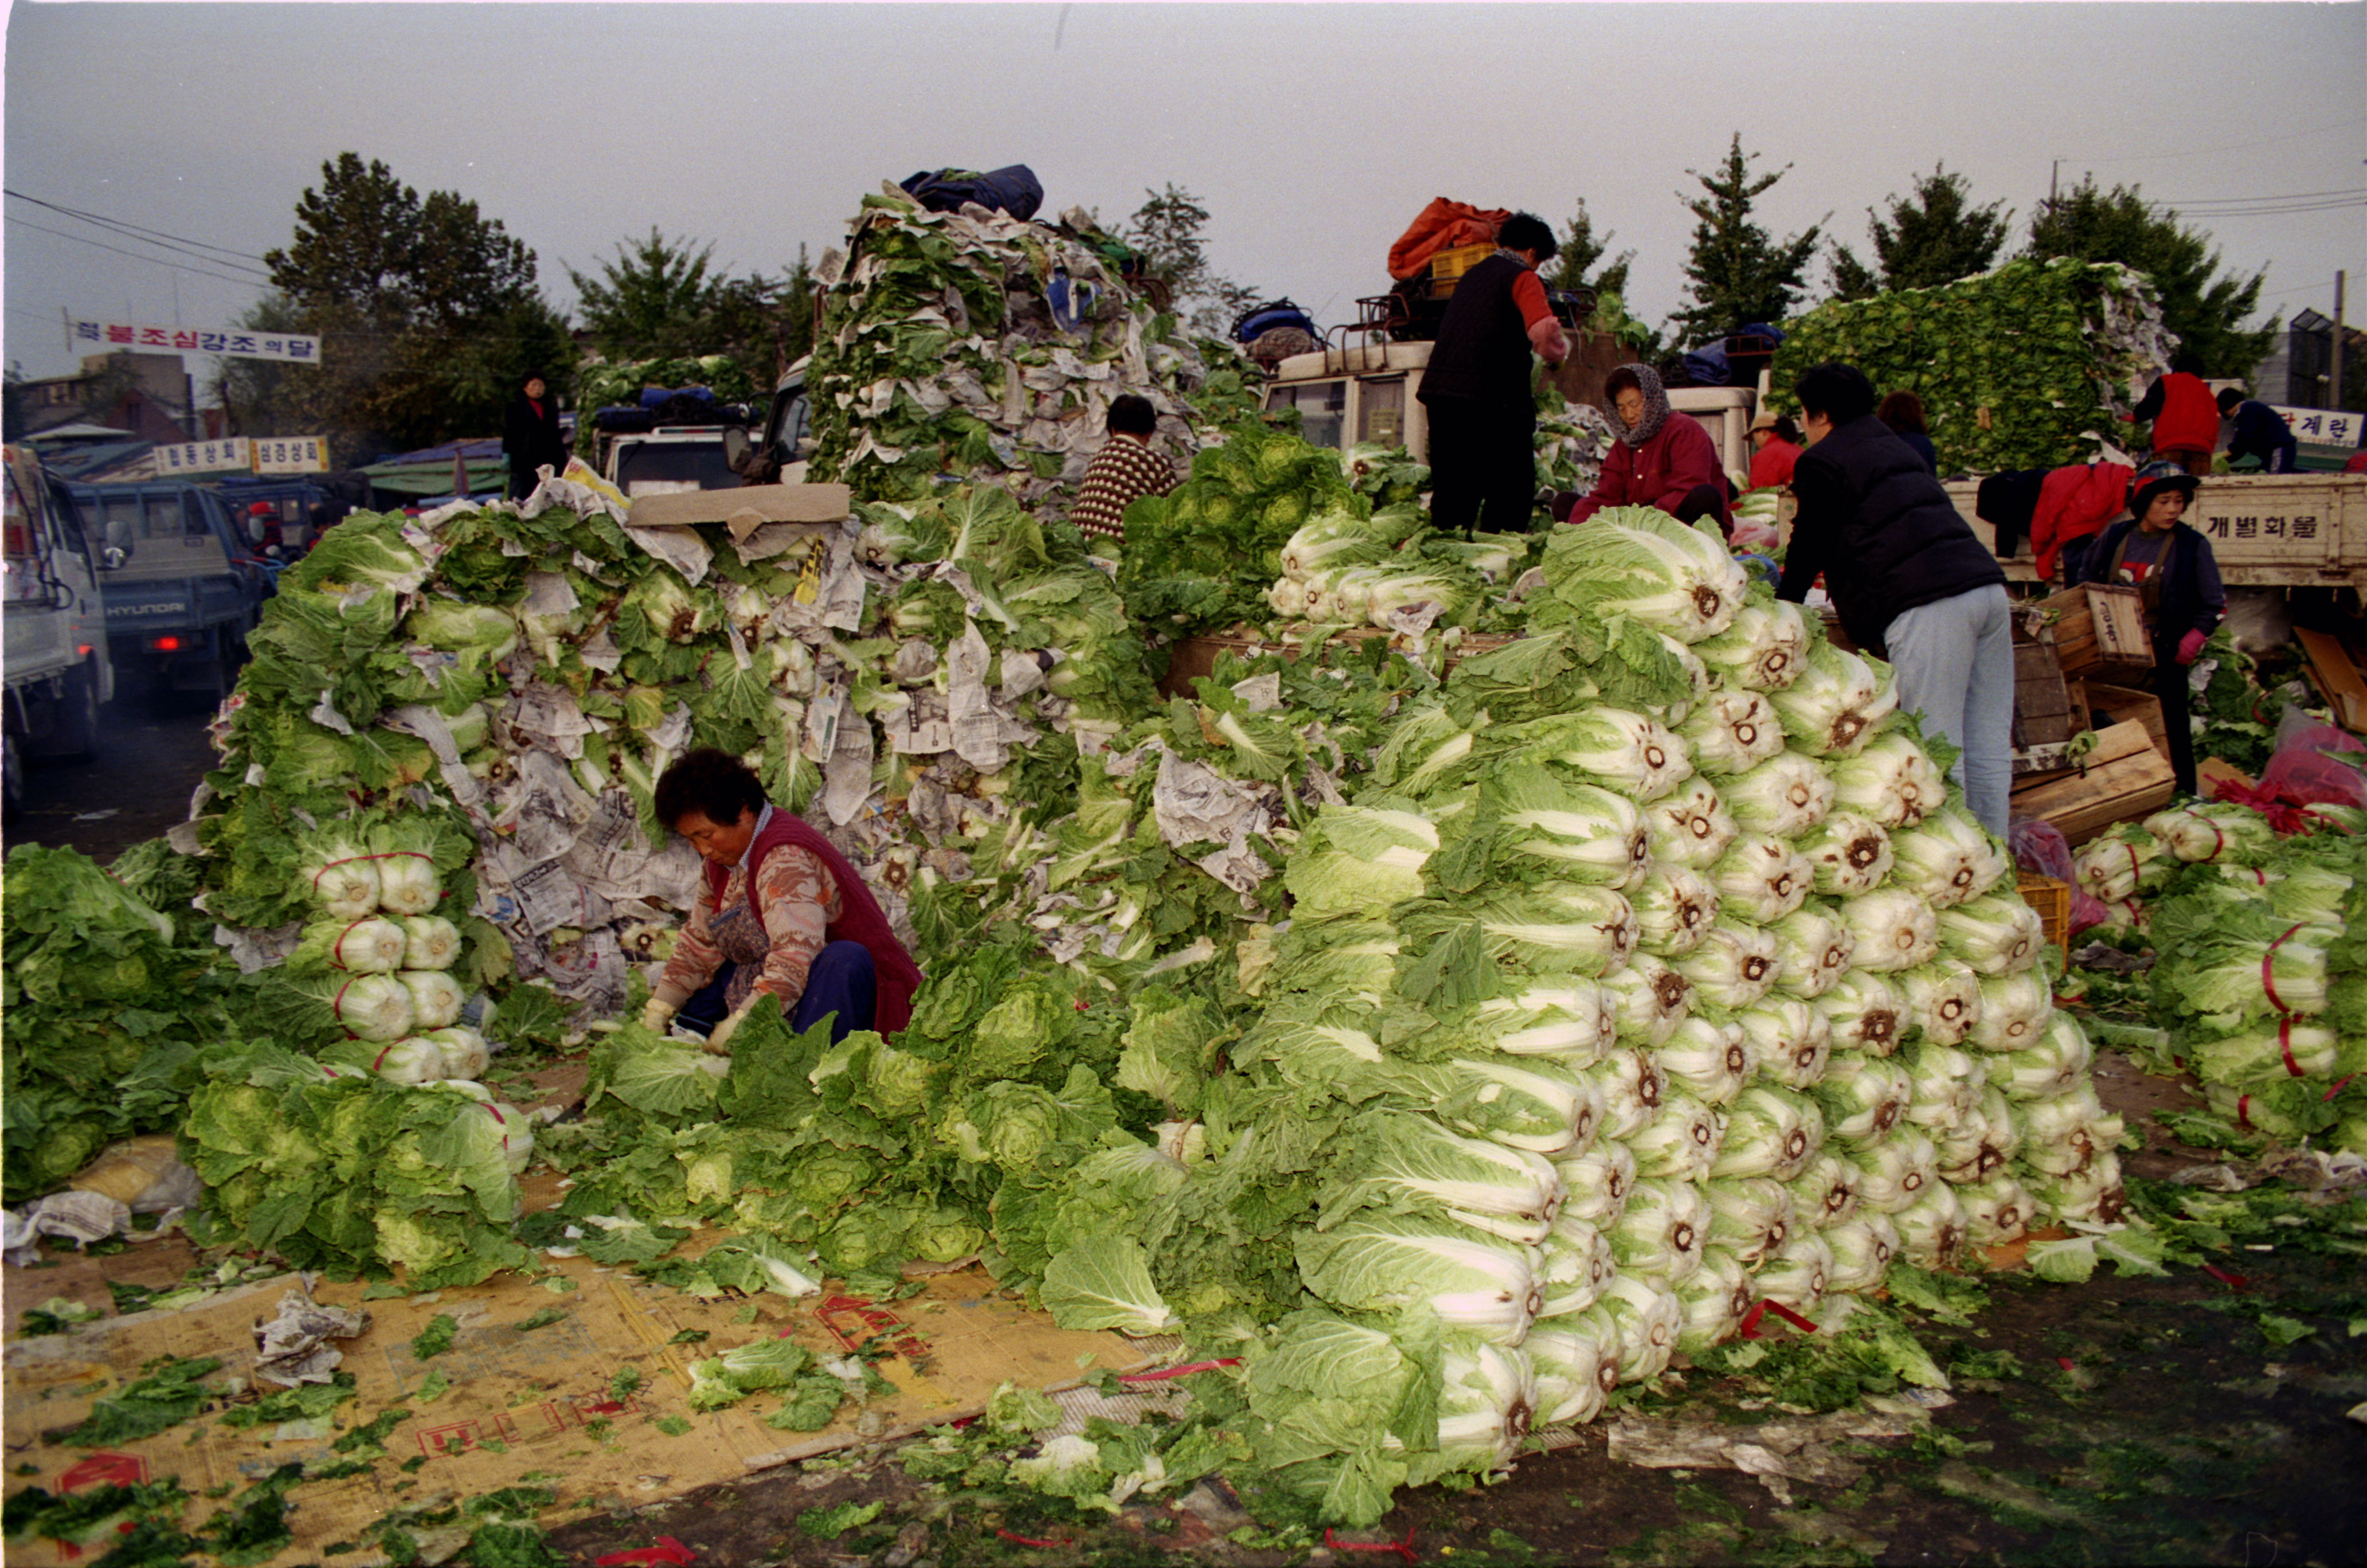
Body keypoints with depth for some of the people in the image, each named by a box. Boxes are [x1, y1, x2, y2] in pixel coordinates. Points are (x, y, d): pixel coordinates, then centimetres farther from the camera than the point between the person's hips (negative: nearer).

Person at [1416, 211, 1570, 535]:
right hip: (1492, 399, -7)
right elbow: (1542, 330, -20)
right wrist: (1558, 352, 2)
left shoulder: (1471, 275, 21)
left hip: (1439, 390, 7)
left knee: (1452, 493, 13)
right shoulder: (1522, 277, -2)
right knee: (1511, 495, 0)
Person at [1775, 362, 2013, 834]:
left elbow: (1809, 548, 8)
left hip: (1925, 605, -8)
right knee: (1989, 750, 10)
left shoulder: (1823, 462, 4)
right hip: (1987, 584, 8)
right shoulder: (1895, 446, 30)